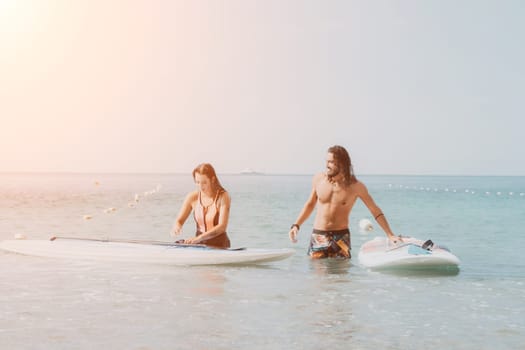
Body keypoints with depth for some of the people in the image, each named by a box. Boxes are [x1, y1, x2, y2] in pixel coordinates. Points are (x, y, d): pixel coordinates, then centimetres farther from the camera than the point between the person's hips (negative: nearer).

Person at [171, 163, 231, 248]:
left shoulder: (223, 197, -10)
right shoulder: (192, 197, 1)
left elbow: (222, 227, -19)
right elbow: (179, 221, 4)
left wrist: (199, 238, -33)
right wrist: (176, 228, -22)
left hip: (219, 246, -4)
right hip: (199, 245, 4)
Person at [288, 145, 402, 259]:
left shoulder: (355, 186, -7)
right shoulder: (318, 179, 0)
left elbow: (375, 211, 0)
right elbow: (310, 204, 16)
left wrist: (390, 235, -4)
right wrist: (296, 226, 7)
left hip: (341, 237, -1)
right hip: (318, 236, 2)